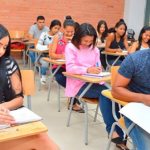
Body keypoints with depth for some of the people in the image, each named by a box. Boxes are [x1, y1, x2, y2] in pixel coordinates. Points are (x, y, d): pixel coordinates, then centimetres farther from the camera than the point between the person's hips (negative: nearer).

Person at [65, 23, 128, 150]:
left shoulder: (94, 49, 14)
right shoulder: (71, 47, -2)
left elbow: (98, 68, 11)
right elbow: (70, 68, -14)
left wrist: (100, 81, -10)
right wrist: (88, 70, -28)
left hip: (93, 82, 5)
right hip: (78, 84, -4)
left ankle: (115, 131, -24)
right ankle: (114, 130, -22)